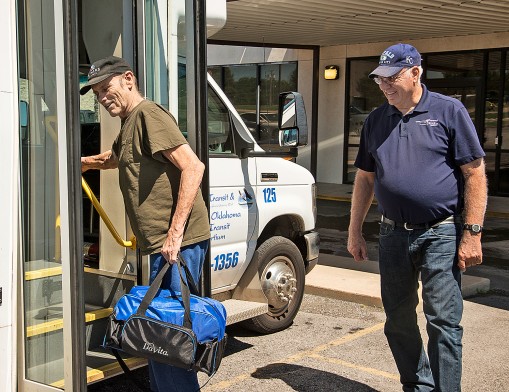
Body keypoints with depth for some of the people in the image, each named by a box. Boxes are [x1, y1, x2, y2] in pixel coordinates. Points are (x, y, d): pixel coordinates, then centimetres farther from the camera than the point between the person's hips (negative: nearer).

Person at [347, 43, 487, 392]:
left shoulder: (448, 111, -4)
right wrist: (355, 231, 12)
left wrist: (472, 233, -12)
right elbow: (365, 178, 15)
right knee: (398, 320, 13)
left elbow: (475, 174, -6)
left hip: (441, 234, -5)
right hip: (394, 234, 5)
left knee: (443, 322, -5)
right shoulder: (376, 121, 9)